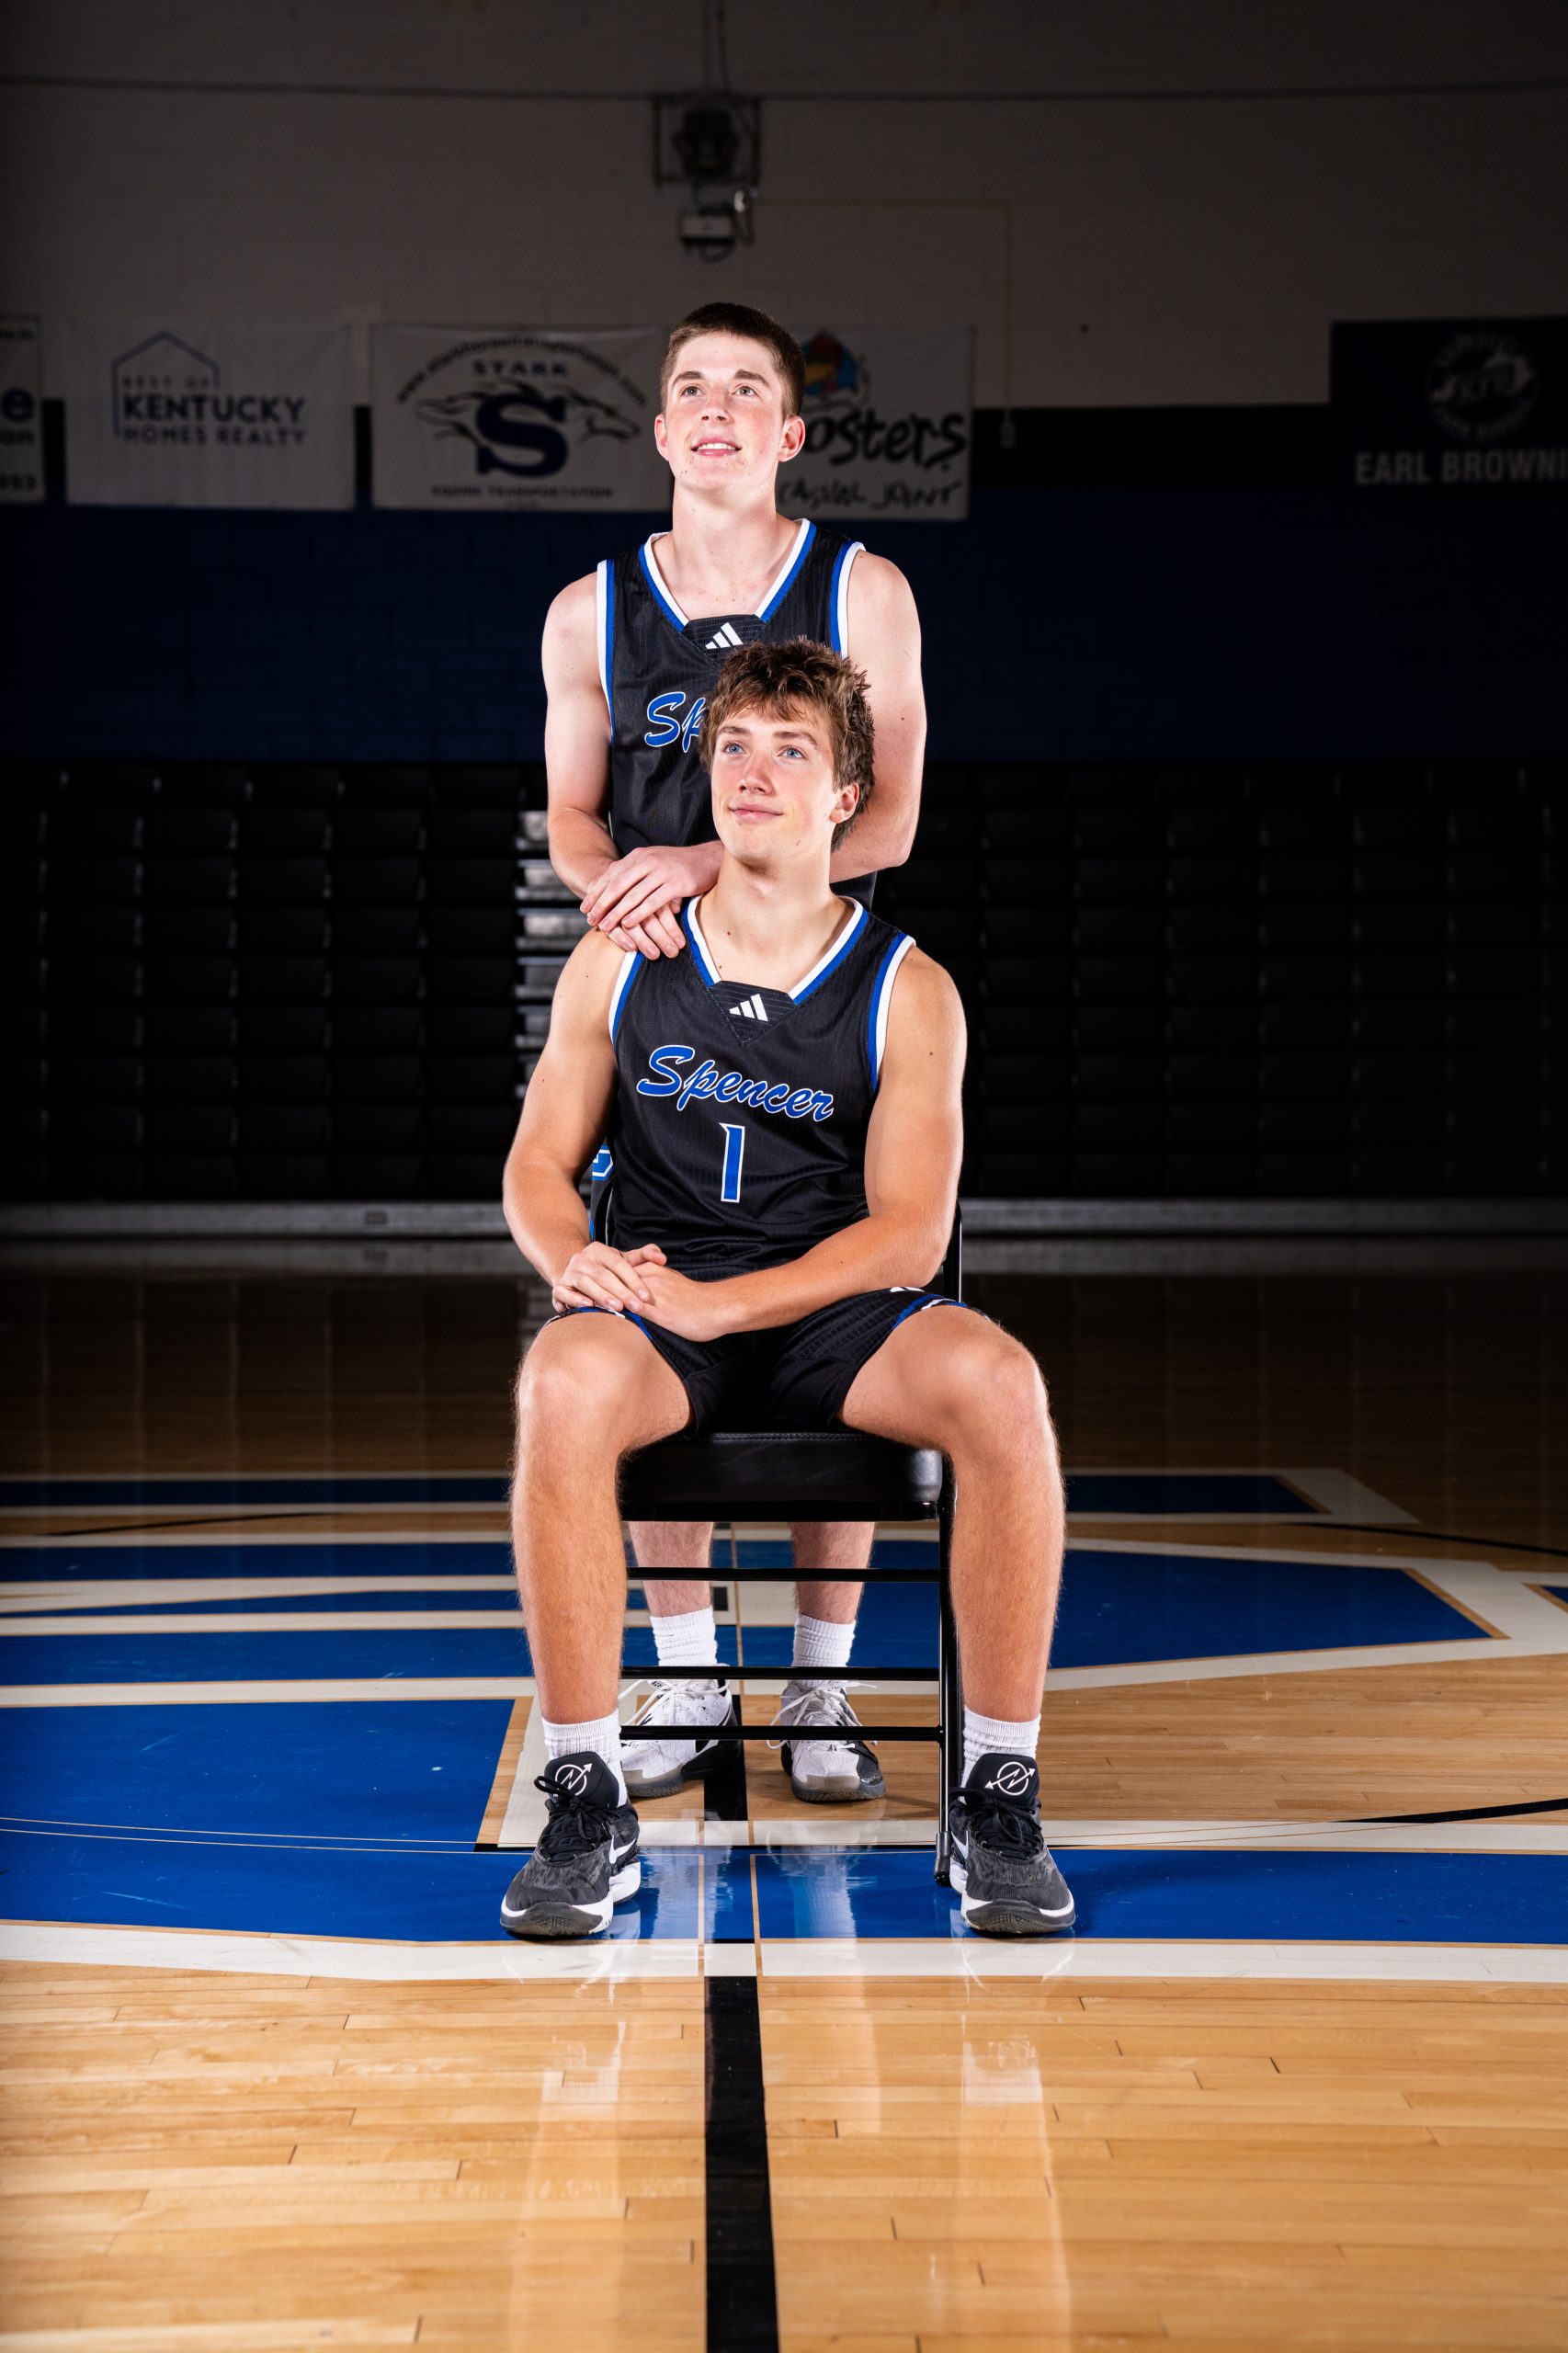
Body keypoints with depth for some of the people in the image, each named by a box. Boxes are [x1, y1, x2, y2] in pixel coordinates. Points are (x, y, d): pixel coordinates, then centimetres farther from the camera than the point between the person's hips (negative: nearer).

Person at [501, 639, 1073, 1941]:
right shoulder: (618, 964, 6)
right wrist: (572, 1259, -15)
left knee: (1000, 1384, -32)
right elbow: (541, 1161, 10)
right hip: (661, 1308, 1)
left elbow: (908, 1233, -7)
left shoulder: (908, 990, 0)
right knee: (562, 1381, -36)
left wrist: (717, 1301, -21)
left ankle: (1000, 1800, -20)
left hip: (835, 1314, 0)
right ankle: (585, 1807, -25)